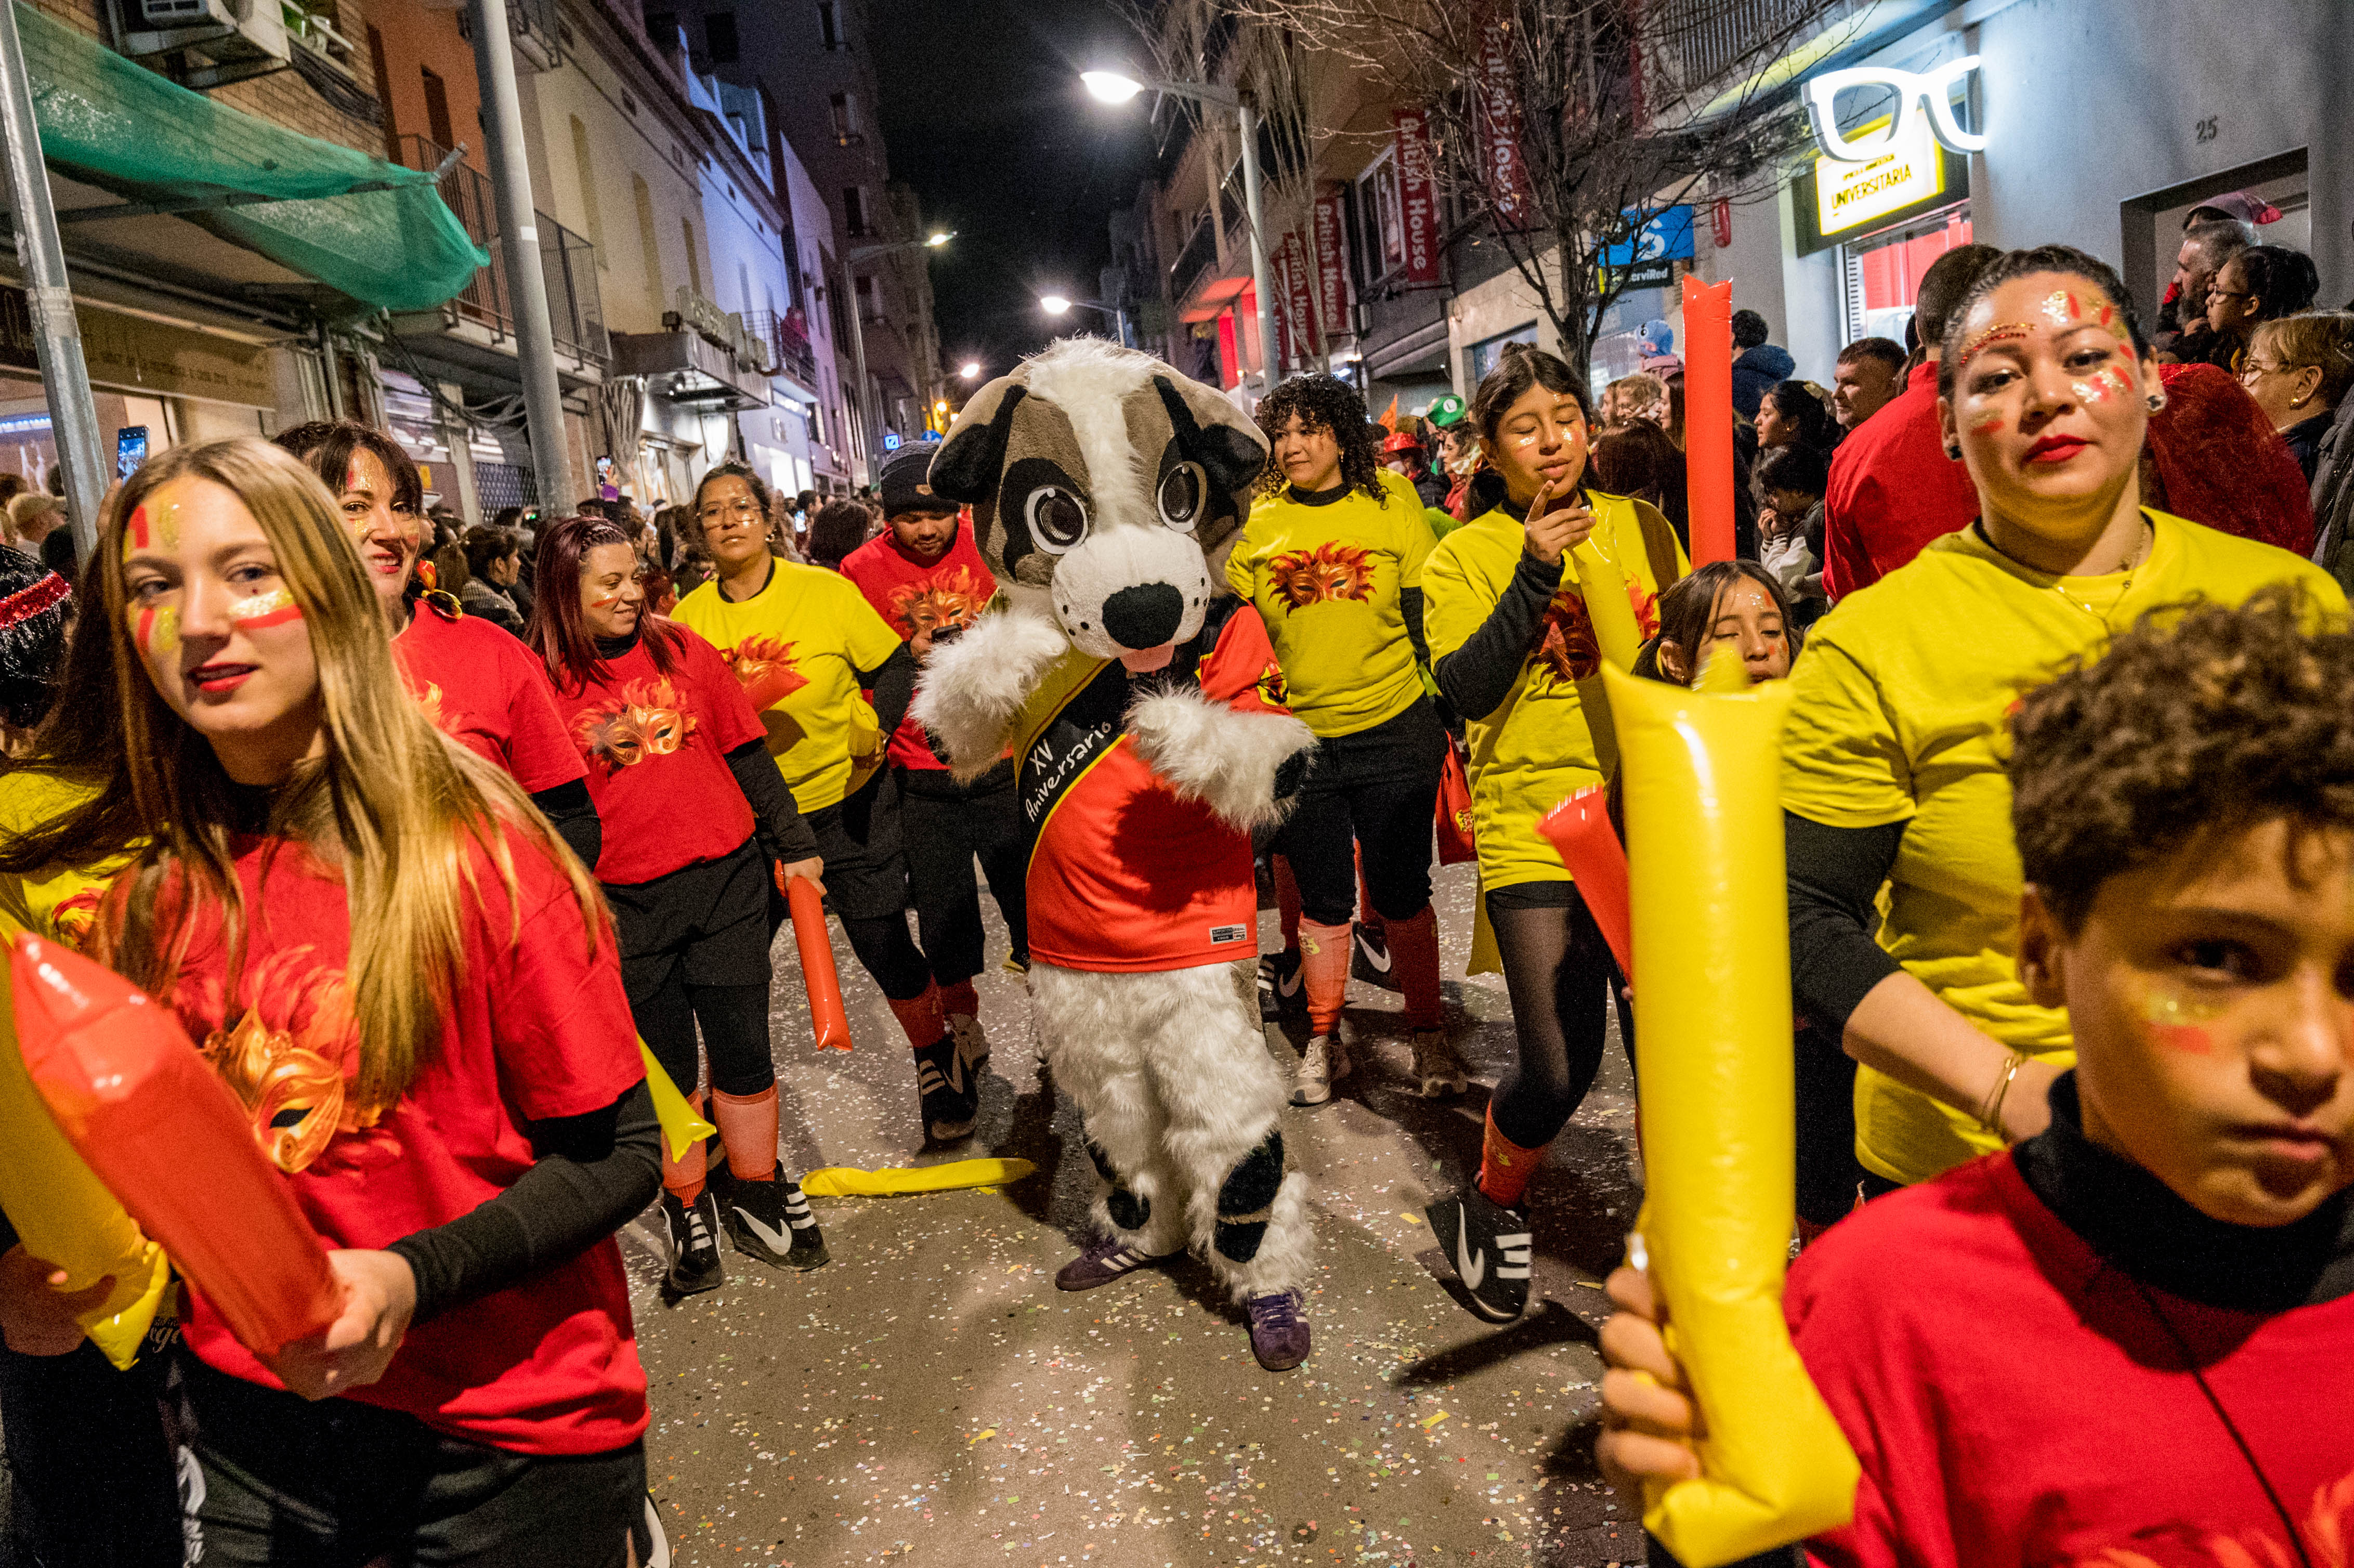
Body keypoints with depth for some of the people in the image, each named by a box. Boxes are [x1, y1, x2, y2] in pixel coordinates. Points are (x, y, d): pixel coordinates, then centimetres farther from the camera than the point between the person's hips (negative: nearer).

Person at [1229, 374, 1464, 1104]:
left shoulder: (1391, 501, -1)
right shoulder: (1257, 522, 2)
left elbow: (1426, 614, 2)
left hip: (1394, 733, -1)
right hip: (1298, 737, 1)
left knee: (1402, 894, 6)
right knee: (1323, 899, 11)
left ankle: (1428, 1036, 23)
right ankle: (1324, 1044, 26)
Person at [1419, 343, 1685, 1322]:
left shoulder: (1641, 527, 9)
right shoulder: (1465, 557, -1)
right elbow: (1466, 692, -14)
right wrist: (1535, 572, -20)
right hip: (1533, 831, -3)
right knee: (1559, 1067, -6)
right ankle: (1488, 1208, 25)